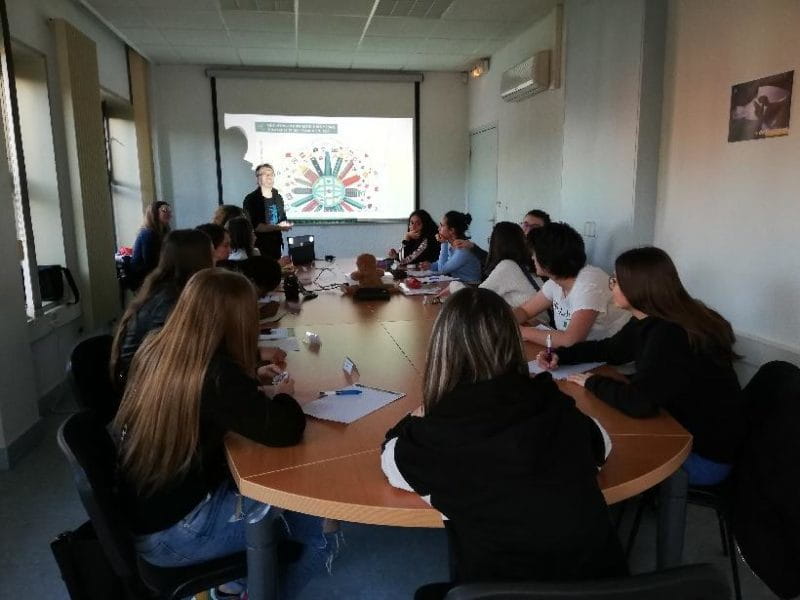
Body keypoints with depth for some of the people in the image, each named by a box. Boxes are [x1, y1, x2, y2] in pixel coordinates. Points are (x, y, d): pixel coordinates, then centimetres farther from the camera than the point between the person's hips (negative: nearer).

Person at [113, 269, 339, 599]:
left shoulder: (154, 351, -3)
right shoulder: (215, 375, -28)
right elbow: (286, 430, -28)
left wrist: (249, 380, 9)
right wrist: (282, 396, -7)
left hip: (138, 512, 9)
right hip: (169, 534, -8)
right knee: (318, 533, 1)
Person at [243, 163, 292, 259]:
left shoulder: (278, 198, 12)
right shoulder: (251, 199, -8)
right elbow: (254, 226, -15)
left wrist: (285, 225, -5)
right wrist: (277, 227, -16)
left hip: (276, 245, 6)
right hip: (258, 247, -6)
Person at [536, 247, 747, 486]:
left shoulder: (671, 336, -31)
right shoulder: (652, 321, -1)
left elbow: (638, 401, -37)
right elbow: (610, 349, 14)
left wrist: (593, 383, -20)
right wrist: (560, 356, 3)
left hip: (705, 455, -8)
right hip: (685, 429, 8)